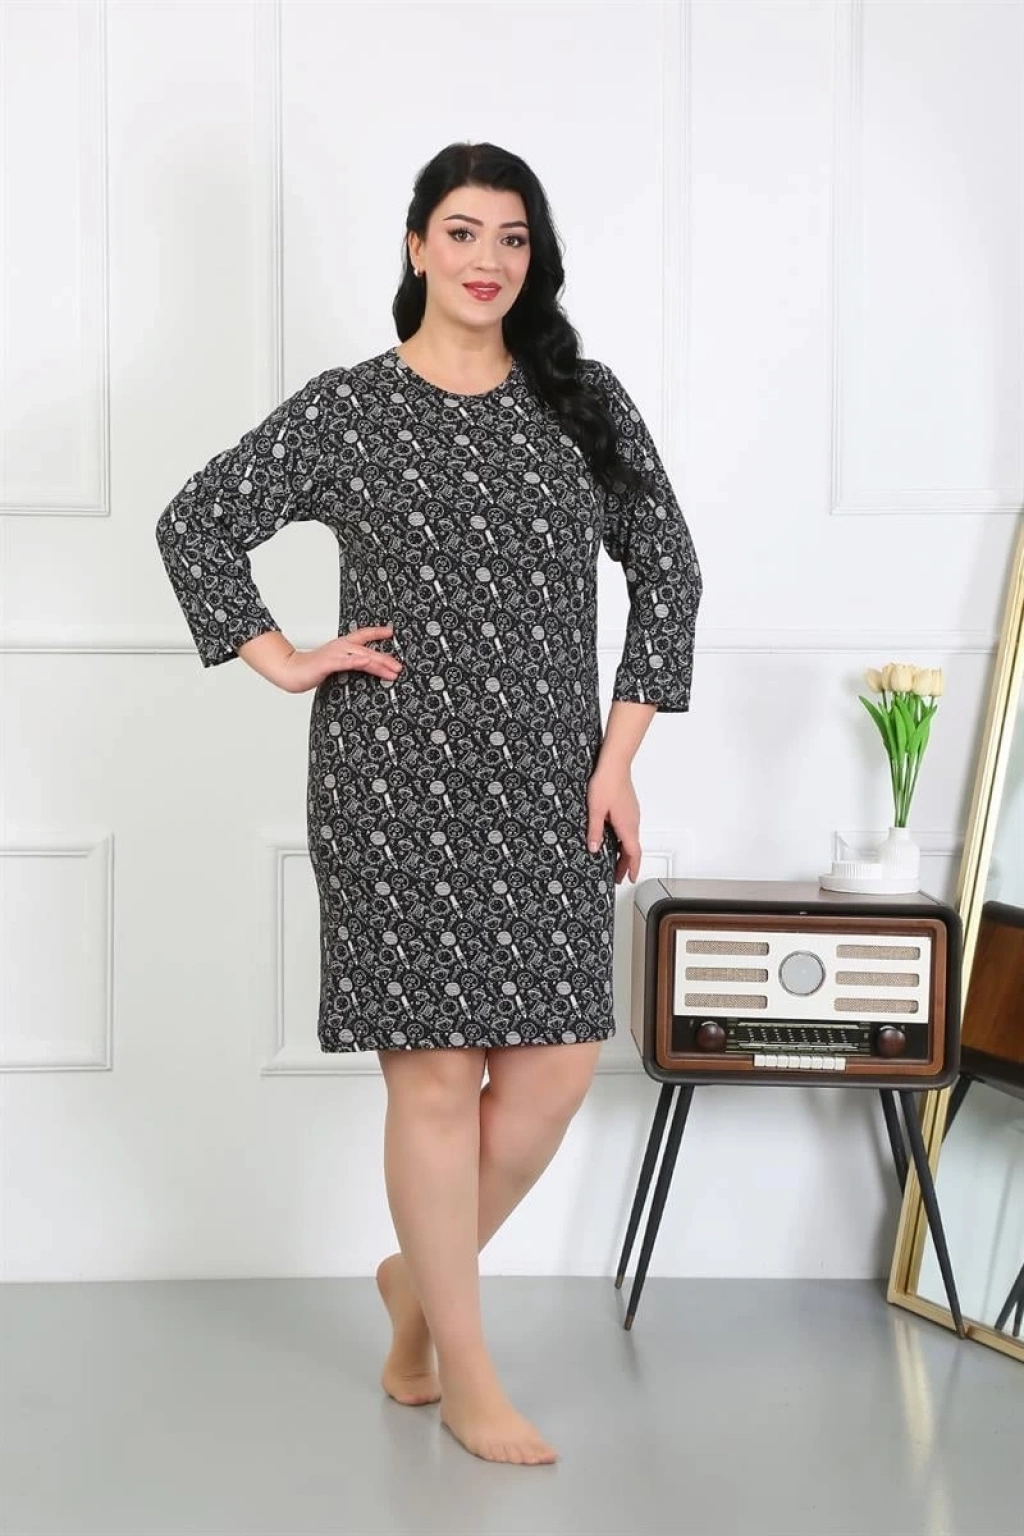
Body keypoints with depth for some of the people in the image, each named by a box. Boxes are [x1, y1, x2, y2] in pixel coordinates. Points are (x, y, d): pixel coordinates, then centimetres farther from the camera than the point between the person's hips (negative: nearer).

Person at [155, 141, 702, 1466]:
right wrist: (282, 663, -2)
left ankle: (421, 1274, 30)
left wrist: (618, 757, 2)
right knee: (436, 1070, 0)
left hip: (551, 785, 3)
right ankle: (465, 1374, 17)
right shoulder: (346, 410, 1)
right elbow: (194, 524, 7)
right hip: (398, 784, -3)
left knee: (556, 1063, 2)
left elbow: (667, 570, 9)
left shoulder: (586, 403, 7)